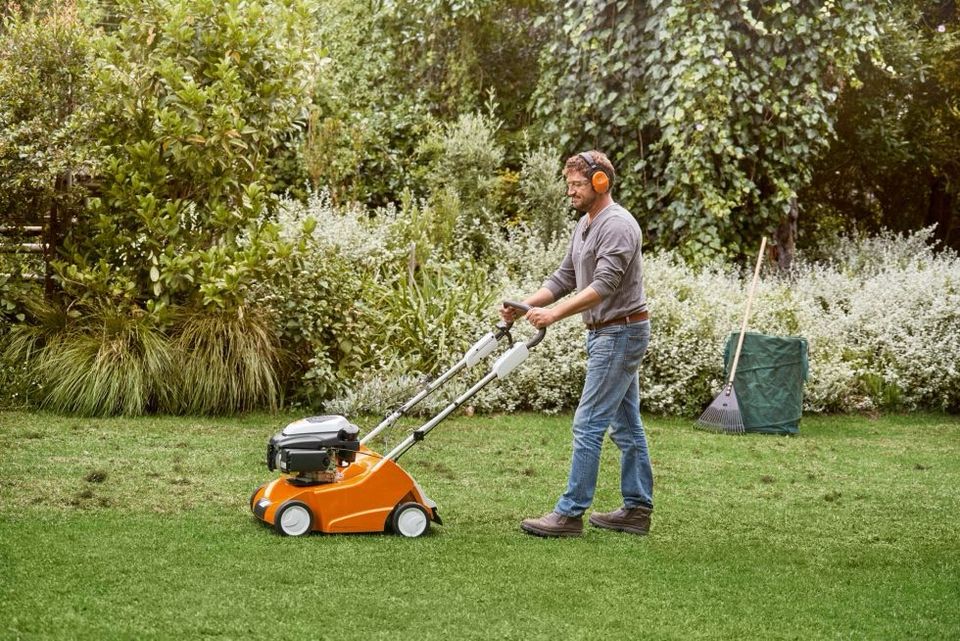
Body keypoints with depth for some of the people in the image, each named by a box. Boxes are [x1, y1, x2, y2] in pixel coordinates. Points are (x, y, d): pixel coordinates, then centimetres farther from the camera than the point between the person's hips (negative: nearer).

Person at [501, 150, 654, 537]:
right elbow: (565, 278, 17)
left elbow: (604, 286, -26)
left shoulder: (617, 225, -18)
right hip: (606, 333, 11)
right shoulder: (586, 225, 15)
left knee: (589, 424, -10)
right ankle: (637, 509, 17)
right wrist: (524, 305, 4)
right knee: (625, 424, 12)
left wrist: (554, 314, -30)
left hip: (620, 333, -10)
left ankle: (570, 513, -7)